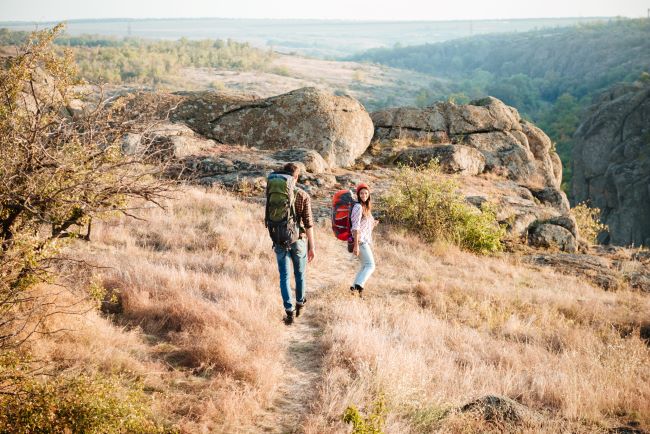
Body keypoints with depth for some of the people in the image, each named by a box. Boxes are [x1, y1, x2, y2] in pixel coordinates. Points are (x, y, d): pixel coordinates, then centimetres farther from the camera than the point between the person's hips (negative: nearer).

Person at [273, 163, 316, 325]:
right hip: (298, 240, -1)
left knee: (284, 277, 4)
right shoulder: (303, 196, -9)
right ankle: (300, 304, 35)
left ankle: (289, 312, -2)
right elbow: (308, 223, -11)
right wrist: (312, 246, -7)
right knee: (300, 274, 19)